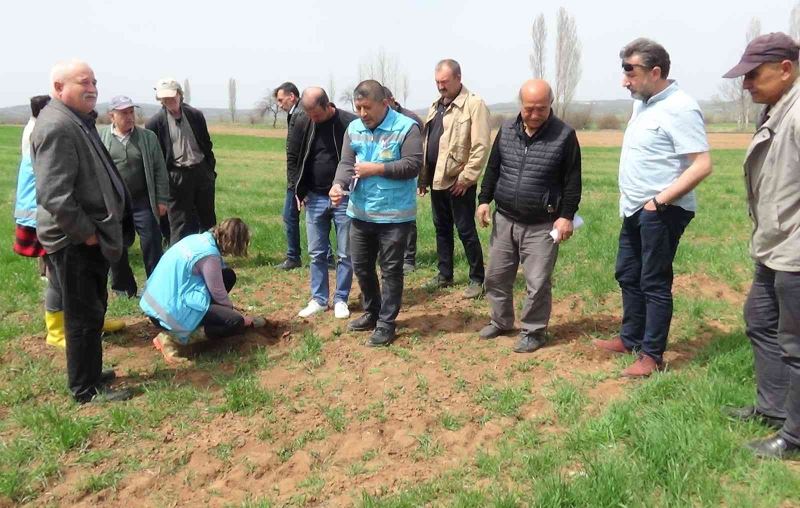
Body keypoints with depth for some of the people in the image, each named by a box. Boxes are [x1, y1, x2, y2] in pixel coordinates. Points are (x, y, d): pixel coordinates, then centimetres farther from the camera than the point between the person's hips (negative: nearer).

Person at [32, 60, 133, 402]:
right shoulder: (56, 127, -20)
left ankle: (90, 373, 34)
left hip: (88, 237, 10)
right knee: (84, 316, 0)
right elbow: (54, 194, -27)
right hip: (74, 242, -10)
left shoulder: (78, 121, 14)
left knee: (91, 310, 20)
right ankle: (86, 389, 13)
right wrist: (86, 232, -19)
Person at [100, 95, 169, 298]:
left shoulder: (148, 137, 3)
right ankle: (123, 287, 25)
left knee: (151, 242, -1)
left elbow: (159, 170, 4)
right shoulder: (100, 137, 0)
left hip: (142, 201, 0)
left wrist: (161, 199, 0)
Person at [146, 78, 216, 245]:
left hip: (202, 171, 4)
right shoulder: (155, 122, -7)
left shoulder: (196, 115, 3)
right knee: (180, 224, 2)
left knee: (207, 219, 14)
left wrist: (211, 170, 9)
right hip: (177, 177, -4)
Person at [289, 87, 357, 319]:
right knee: (317, 254, 10)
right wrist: (299, 191, 4)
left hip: (344, 199, -3)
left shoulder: (350, 123, -12)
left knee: (345, 254, 5)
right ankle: (318, 299, 21)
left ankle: (341, 299, 18)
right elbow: (293, 159, 10)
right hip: (314, 199, 3)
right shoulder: (303, 124, -1)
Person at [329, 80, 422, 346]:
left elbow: (414, 165, -18)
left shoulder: (406, 128, -11)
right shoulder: (354, 129, 6)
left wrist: (378, 169, -21)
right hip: (360, 213, 6)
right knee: (361, 266, 17)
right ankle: (372, 312, 36)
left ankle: (386, 324, 16)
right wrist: (338, 185, -21)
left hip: (394, 215, -6)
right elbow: (346, 163, -1)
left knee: (390, 270, 4)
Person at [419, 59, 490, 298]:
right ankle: (445, 275, 28)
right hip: (437, 180, 8)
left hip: (458, 182, -8)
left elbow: (481, 146, -17)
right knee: (442, 229, 15)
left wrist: (466, 177, -18)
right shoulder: (436, 105, 14)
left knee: (466, 230, 0)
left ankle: (477, 279, 13)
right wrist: (423, 176, 13)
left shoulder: (474, 104, -11)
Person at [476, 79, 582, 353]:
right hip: (504, 219, 5)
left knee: (537, 283, 0)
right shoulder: (506, 130, 4)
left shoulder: (565, 135, -9)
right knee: (496, 275, 13)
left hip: (542, 225, -4)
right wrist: (484, 200, 5)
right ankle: (501, 321, 32)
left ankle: (534, 331, 18)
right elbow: (493, 168, 13)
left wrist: (566, 215, -12)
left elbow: (572, 180, -6)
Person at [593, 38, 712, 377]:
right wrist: (630, 199, 12)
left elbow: (702, 165, -22)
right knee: (628, 275, 18)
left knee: (654, 283, 0)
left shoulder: (679, 108, -17)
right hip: (635, 209, 9)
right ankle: (630, 338, 33)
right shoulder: (643, 103, 10)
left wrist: (660, 200, -22)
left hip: (661, 212, -9)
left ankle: (652, 355, 12)